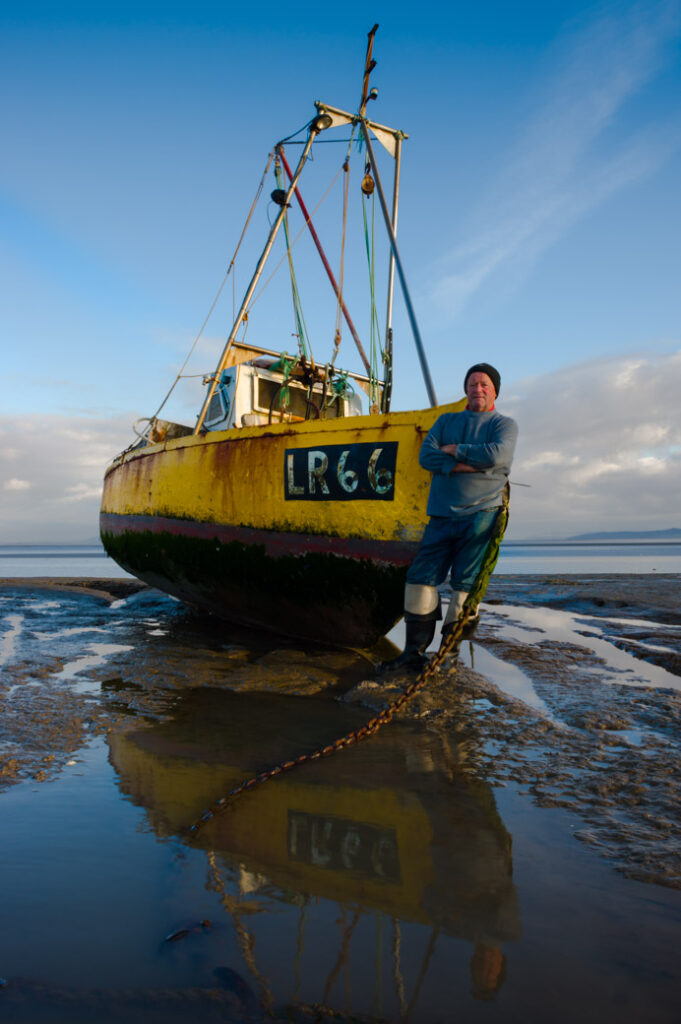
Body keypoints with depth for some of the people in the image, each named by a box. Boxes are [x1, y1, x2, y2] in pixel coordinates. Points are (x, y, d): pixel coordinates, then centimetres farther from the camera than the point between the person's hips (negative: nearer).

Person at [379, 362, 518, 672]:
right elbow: (426, 456, 3)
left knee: (464, 583, -6)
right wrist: (467, 465, -10)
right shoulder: (446, 420, 20)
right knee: (421, 577, -1)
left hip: (481, 513, -4)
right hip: (441, 515, 4)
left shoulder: (505, 424, 10)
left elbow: (497, 454, -13)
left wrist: (455, 450, -2)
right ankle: (415, 651, 7)